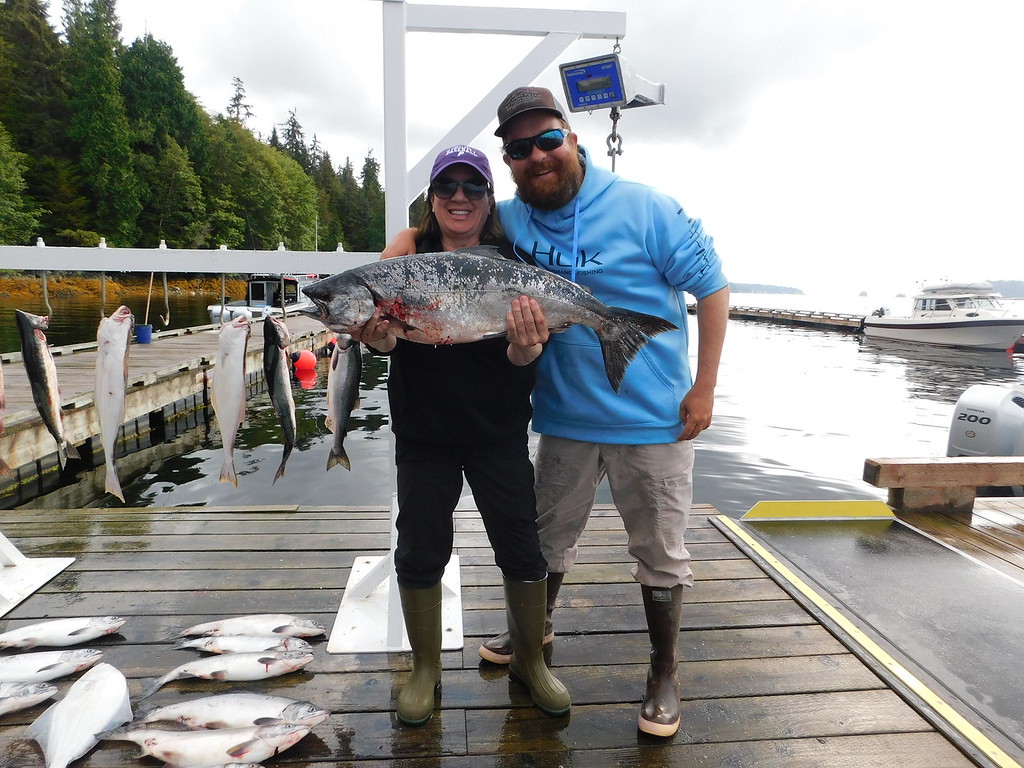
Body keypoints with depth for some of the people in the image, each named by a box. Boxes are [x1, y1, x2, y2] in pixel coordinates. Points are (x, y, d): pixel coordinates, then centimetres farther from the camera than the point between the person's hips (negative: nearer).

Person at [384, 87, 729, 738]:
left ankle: (665, 675, 29)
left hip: (654, 419, -3)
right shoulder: (509, 219, 1)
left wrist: (704, 388, -10)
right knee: (550, 538, 20)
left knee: (661, 555, 8)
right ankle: (534, 629, 46)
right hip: (565, 418, 4)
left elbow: (712, 286, -6)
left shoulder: (642, 207, -10)